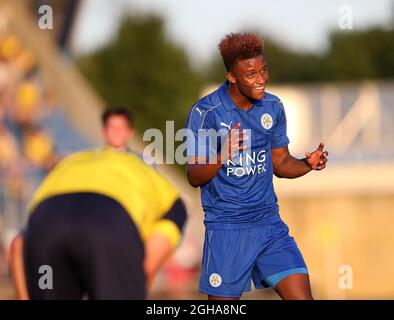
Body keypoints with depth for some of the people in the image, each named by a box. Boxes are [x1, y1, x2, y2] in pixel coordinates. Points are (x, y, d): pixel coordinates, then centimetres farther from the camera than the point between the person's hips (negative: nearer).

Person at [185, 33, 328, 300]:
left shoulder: (273, 107, 5)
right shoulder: (205, 112, -11)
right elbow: (194, 177, -10)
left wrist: (308, 164, -7)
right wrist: (221, 155, -30)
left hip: (270, 225, 4)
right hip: (226, 228, -4)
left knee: (301, 295, -7)